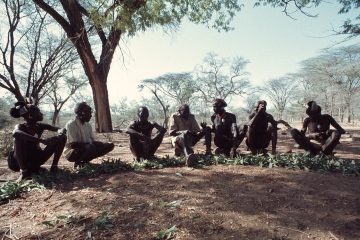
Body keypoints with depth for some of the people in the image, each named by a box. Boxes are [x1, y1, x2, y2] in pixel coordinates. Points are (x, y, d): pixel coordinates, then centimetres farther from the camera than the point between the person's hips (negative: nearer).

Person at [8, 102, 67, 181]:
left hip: (38, 159, 4)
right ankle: (24, 172, -21)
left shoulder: (40, 126, -1)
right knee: (18, 139, -32)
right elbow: (15, 133, -42)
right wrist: (41, 140, -49)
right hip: (24, 160, -4)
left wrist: (59, 135, -35)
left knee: (62, 137, -6)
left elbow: (62, 129, -9)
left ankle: (54, 166, -5)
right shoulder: (21, 126, -15)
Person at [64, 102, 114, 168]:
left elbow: (93, 140, 6)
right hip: (71, 153, -7)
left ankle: (85, 161, -2)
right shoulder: (71, 125, -16)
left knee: (110, 145, -4)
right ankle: (77, 163, -8)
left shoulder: (88, 125, 5)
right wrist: (89, 144, -25)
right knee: (91, 147, -38)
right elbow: (73, 144, -21)